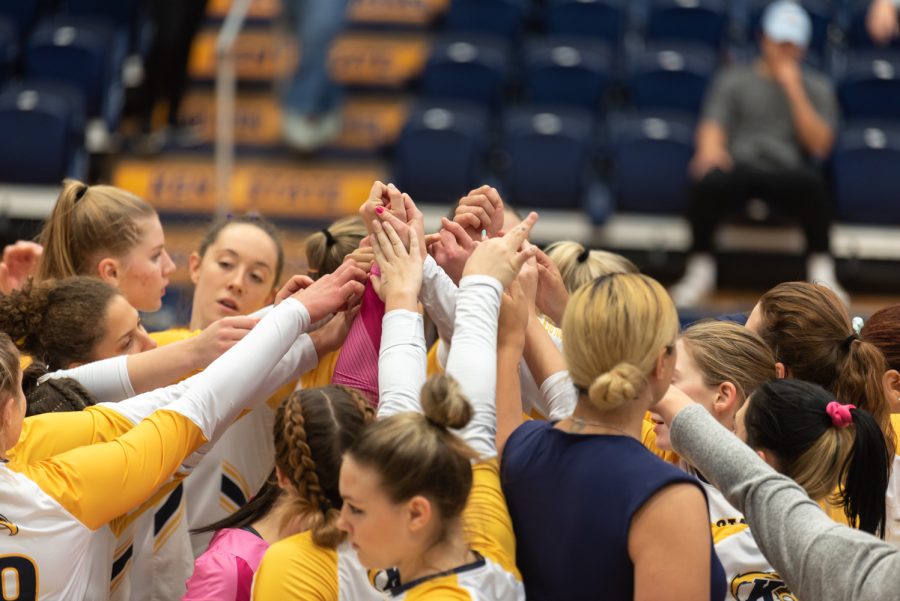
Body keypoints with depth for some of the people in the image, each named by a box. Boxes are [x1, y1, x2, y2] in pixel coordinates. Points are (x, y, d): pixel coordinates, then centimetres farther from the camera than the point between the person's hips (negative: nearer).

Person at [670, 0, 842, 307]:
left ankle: (821, 271, -25)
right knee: (708, 180, -35)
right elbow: (713, 127, 1)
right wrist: (711, 149, -24)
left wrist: (794, 91, -5)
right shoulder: (734, 80, 15)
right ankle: (700, 268, -18)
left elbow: (819, 146, 2)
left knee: (811, 182, -37)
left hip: (788, 172, 0)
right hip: (740, 167, 0)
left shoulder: (817, 87, 15)